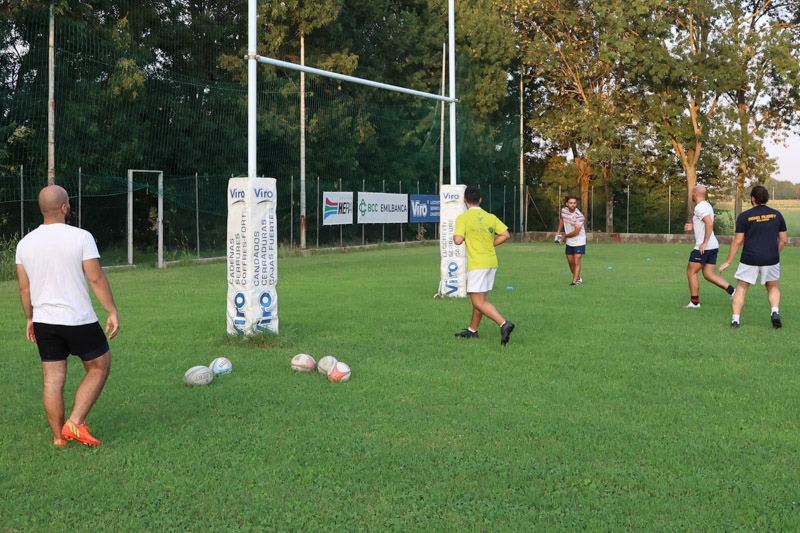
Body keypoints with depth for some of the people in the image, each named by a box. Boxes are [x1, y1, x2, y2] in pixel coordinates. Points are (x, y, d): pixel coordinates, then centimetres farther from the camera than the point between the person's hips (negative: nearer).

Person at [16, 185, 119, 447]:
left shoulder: (25, 243, 3)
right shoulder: (81, 237, -12)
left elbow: (24, 287, 9)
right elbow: (97, 279, -13)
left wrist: (30, 318, 21)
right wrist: (112, 312, -6)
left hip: (44, 321, 5)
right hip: (80, 321, -5)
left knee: (53, 380, 9)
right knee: (99, 367, 13)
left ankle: (59, 438, 16)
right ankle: (75, 422, 4)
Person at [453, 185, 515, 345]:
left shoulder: (463, 218, -9)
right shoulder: (491, 217, 6)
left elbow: (458, 240, -20)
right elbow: (505, 234, -1)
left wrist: (456, 236, 3)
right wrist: (490, 245, 10)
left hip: (477, 264, -7)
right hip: (492, 262, 7)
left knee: (479, 302, -5)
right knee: (479, 298, 18)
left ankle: (504, 324, -22)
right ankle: (472, 330, 29)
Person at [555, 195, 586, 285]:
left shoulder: (579, 216, -25)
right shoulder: (564, 210, -5)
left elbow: (576, 232, -23)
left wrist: (565, 236, -9)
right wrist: (558, 232, 14)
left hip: (579, 242, -7)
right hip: (569, 242, 7)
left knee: (576, 262, -13)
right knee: (570, 262, 11)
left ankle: (575, 281, -16)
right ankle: (578, 279, 27)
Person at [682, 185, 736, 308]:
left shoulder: (700, 207, -15)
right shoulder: (707, 205, 17)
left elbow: (709, 223, -29)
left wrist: (705, 243, -26)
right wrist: (693, 226, 16)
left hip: (704, 248, -10)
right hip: (713, 247, 10)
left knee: (691, 272, 3)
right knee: (709, 275, 10)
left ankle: (694, 302, 8)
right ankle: (732, 290, -3)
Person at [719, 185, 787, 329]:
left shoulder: (744, 216, -4)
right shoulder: (776, 214, 4)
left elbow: (738, 241, -5)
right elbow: (783, 240, 8)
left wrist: (728, 262, 2)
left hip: (750, 259, -2)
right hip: (771, 260, 2)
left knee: (741, 288, 11)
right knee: (773, 287, 21)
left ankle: (735, 319, 4)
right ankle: (775, 312, -2)